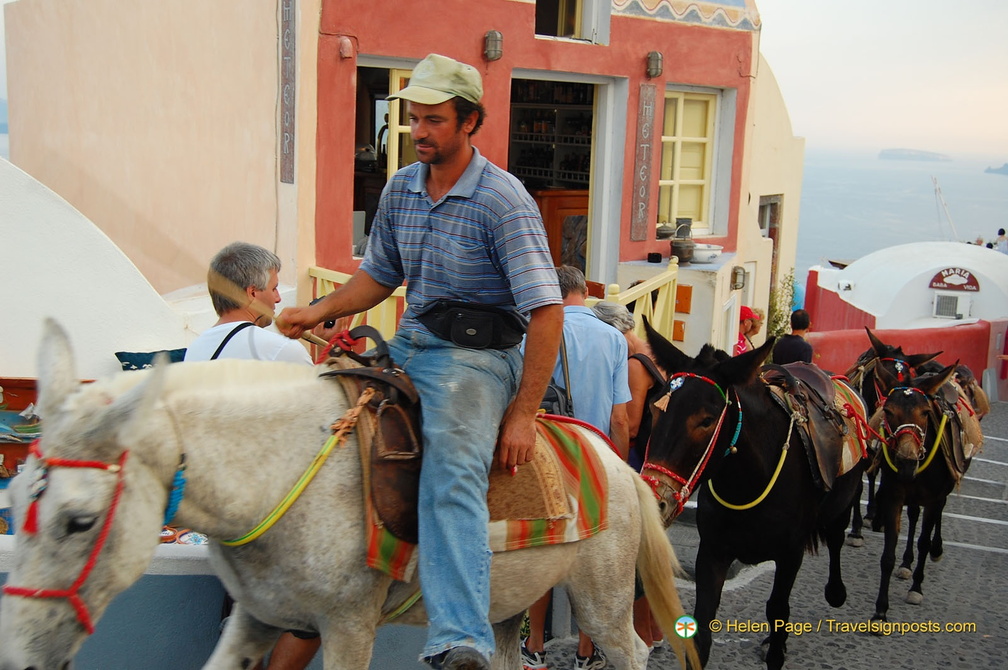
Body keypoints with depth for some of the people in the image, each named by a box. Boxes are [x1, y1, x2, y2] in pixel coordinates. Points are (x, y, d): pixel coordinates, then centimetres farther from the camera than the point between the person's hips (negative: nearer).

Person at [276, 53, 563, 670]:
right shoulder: (402, 187, 10)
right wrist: (320, 312, 4)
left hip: (476, 354, -8)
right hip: (409, 346, 8)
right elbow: (381, 276, 23)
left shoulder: (503, 199, -12)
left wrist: (523, 413, -20)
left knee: (452, 474, -30)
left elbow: (547, 310, -16)